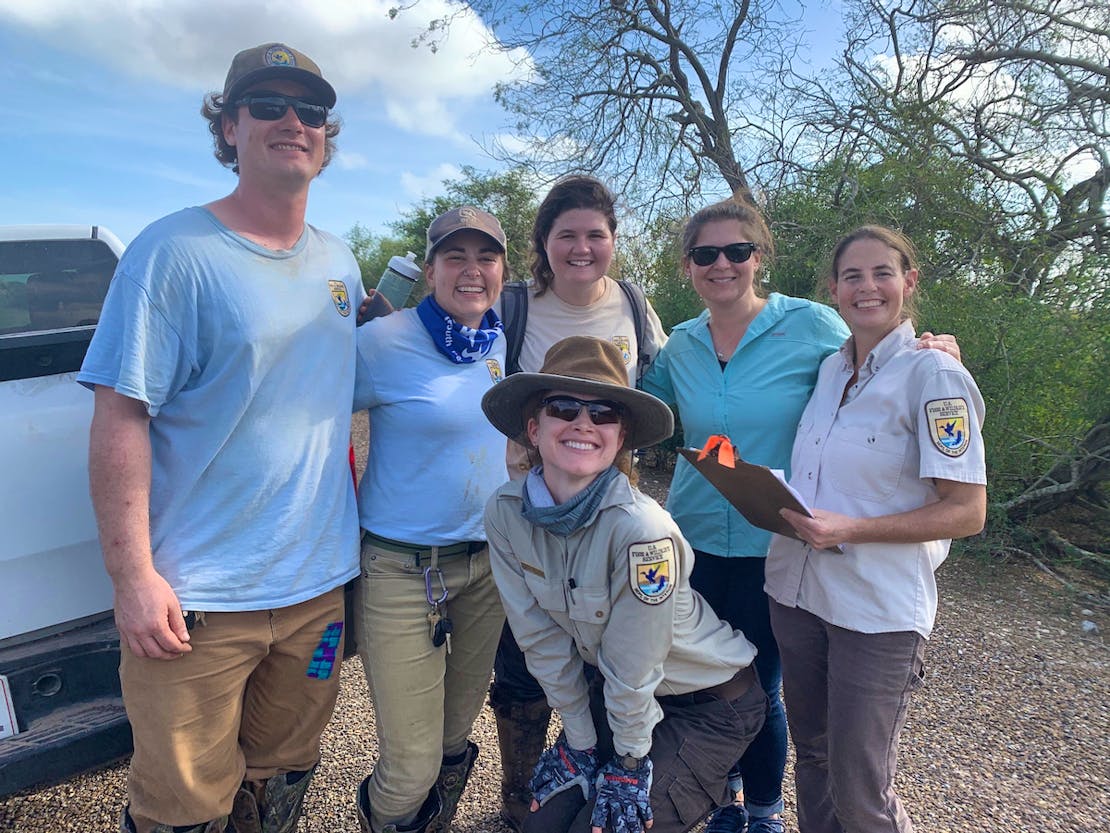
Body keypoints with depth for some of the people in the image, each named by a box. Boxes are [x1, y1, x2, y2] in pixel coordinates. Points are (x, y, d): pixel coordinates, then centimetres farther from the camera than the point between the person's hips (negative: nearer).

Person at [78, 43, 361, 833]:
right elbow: (122, 418, -13)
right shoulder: (174, 252, -10)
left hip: (317, 587, 6)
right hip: (199, 598, -5)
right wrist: (134, 575, -16)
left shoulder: (341, 265, 8)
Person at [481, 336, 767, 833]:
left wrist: (629, 765, -9)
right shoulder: (505, 513, -17)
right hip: (615, 692, 5)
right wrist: (580, 742, -1)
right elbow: (542, 639, -8)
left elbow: (633, 668, -22)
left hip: (709, 702, -4)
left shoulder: (641, 527, -34)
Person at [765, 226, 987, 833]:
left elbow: (967, 512, -14)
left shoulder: (935, 376, -12)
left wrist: (851, 530, -24)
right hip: (795, 592, 6)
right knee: (811, 760, 21)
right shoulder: (828, 369, 7)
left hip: (878, 610, -6)